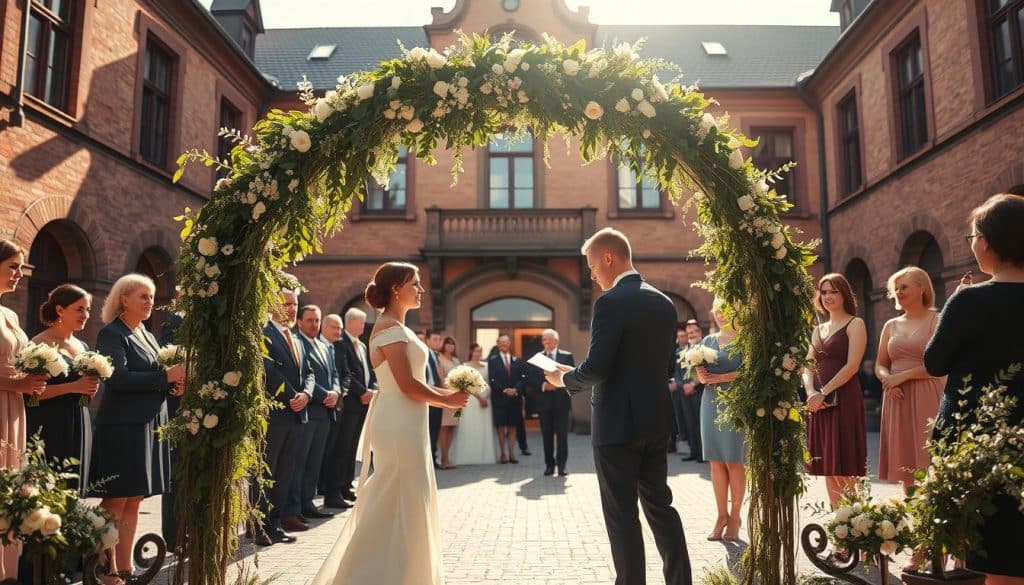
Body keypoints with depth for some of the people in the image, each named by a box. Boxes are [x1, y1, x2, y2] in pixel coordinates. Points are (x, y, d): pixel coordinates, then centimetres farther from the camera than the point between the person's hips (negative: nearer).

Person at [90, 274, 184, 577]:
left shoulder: (148, 336, 18)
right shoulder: (112, 334, -7)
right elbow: (118, 378, -20)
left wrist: (173, 385, 3)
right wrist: (167, 376, -22)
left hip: (149, 425, 8)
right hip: (123, 426, -8)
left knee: (134, 499, 10)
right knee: (116, 500, -3)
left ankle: (125, 568, 17)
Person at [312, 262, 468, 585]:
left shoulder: (395, 326, 15)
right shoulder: (391, 327, -15)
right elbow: (407, 384, -20)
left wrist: (444, 391, 8)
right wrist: (447, 400, -8)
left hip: (404, 423, 10)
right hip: (399, 424, -10)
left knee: (397, 499, 16)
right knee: (401, 499, -1)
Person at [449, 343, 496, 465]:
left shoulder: (486, 365, 12)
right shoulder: (465, 366, 0)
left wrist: (486, 397, -8)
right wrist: (479, 398, -13)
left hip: (485, 398, 4)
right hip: (471, 398, -4)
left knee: (485, 428, 5)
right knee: (471, 427, -3)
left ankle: (484, 455, 11)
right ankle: (470, 456, 1)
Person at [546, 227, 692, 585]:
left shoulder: (611, 302, -15)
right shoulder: (664, 302, 9)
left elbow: (596, 369, -19)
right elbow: (667, 367, 14)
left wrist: (564, 378, -1)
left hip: (618, 423, -8)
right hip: (655, 421, 8)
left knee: (621, 513, 3)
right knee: (659, 504, 18)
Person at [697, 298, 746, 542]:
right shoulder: (708, 340, 15)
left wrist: (720, 378, -18)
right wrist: (701, 376, -6)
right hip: (711, 402, 5)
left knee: (734, 462, -2)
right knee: (716, 462, 5)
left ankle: (735, 517, 7)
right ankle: (722, 516, 12)